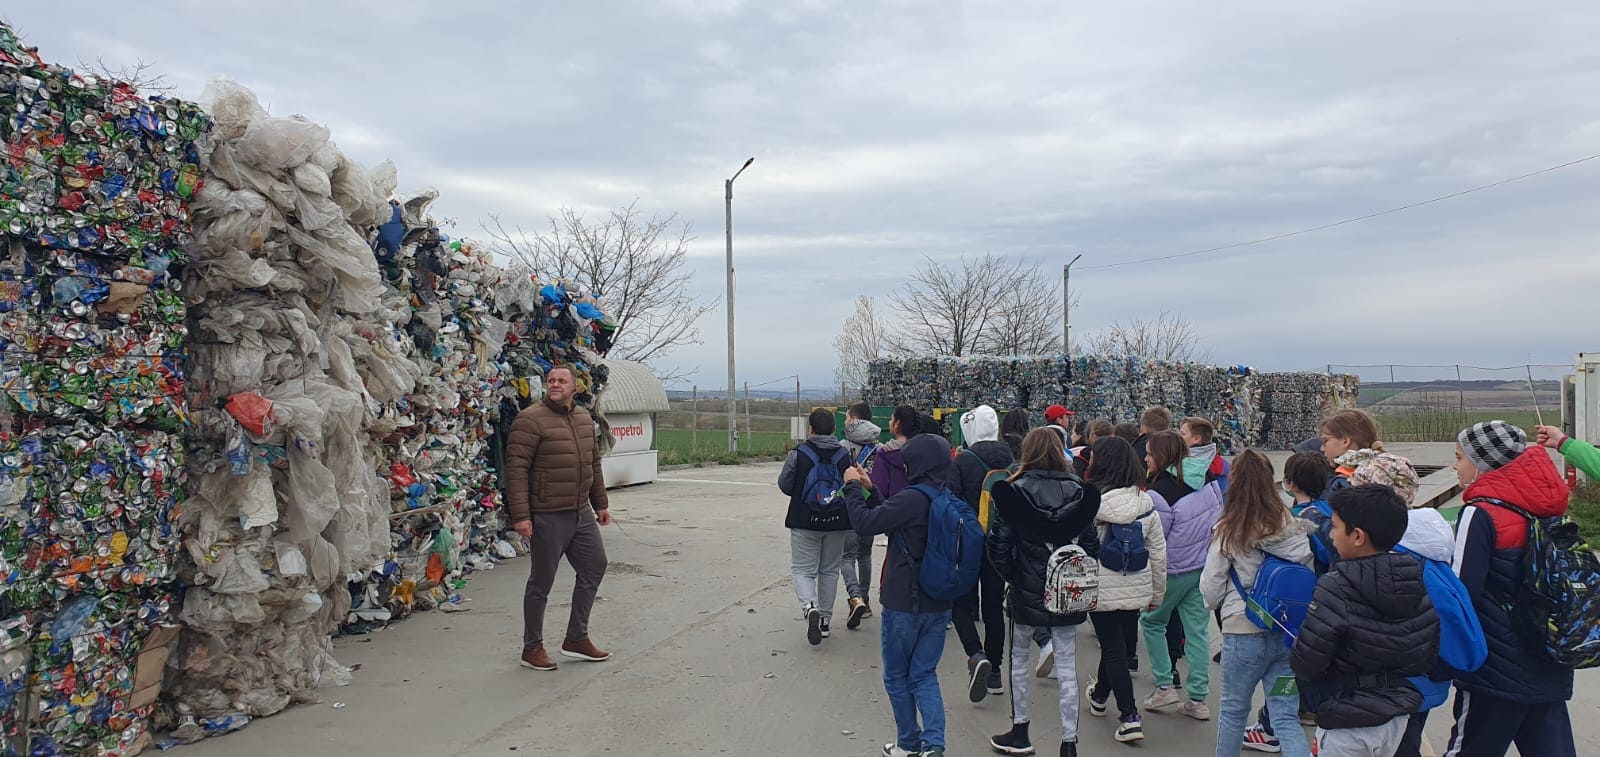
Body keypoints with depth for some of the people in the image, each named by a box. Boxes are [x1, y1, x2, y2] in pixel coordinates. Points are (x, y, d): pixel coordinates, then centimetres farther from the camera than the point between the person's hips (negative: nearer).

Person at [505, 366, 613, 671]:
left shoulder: (585, 419, 11)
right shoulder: (531, 420, -13)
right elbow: (516, 469, -17)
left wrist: (600, 504, 21)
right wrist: (520, 515, -21)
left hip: (582, 513, 8)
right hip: (548, 516, -8)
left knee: (594, 567, 13)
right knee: (541, 582, 3)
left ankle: (577, 639, 25)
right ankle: (532, 648, 19)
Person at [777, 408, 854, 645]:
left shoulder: (798, 454, -10)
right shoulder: (844, 455, -3)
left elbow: (784, 485, -4)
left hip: (804, 522, -3)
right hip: (836, 523, 3)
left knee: (802, 569, 6)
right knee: (829, 570, 15)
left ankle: (810, 606, -20)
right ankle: (825, 620, 22)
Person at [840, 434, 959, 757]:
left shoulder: (913, 498, -23)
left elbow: (865, 524, -19)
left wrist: (853, 487, -6)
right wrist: (871, 489, 13)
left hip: (903, 604, -7)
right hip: (939, 604, 7)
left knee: (897, 676, 13)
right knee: (924, 676, 14)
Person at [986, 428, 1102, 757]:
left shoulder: (1016, 490, -10)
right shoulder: (1078, 490, -2)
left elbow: (997, 544, -12)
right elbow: (1090, 542, -3)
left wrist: (1010, 575, 4)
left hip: (1026, 590, -2)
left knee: (1019, 658, 16)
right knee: (1066, 665, 8)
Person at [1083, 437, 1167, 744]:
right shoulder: (1146, 504, -3)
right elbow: (1159, 553, 3)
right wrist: (1157, 593, 14)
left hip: (1101, 590, -5)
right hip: (1137, 591, 5)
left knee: (1113, 648, 6)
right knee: (1121, 645, 21)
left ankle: (1130, 717, 3)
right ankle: (1100, 695, 43)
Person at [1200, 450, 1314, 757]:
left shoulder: (1229, 531, -12)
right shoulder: (1295, 527, -4)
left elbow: (1210, 587, -6)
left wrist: (1215, 604, 16)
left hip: (1243, 631, -3)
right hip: (1289, 631, 3)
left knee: (1234, 709, 16)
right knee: (1286, 717, 7)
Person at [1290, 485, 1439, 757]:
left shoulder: (1336, 588, -23)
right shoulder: (1420, 581, -4)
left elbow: (1304, 665, -22)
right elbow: (1430, 655, 4)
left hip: (1346, 726, -6)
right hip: (1399, 718, 6)